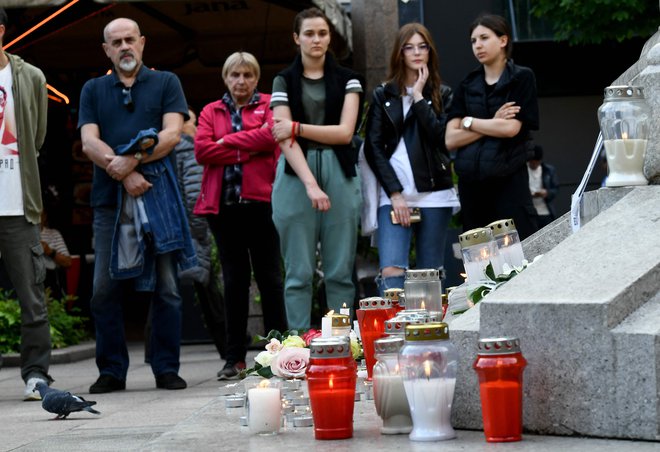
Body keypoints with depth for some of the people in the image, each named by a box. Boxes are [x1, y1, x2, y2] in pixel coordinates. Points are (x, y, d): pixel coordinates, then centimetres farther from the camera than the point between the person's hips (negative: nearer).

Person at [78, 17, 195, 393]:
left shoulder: (166, 83, 12)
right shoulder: (93, 90, 16)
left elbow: (172, 134, -2)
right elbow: (89, 142, 4)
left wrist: (132, 160, -14)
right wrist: (124, 174, -11)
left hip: (158, 194, -2)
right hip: (110, 198, 2)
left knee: (166, 287, -2)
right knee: (105, 289, -1)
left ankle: (167, 369, 4)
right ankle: (111, 372, 6)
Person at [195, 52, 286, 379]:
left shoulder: (269, 105, 9)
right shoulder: (211, 112, 15)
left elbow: (271, 135, -11)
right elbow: (201, 150, 0)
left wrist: (227, 141, -3)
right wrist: (246, 152, -7)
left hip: (261, 201, -2)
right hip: (223, 204, 2)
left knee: (269, 277, 1)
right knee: (234, 280, 4)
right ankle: (235, 358, 6)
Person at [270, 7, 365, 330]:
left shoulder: (347, 80, 11)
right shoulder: (284, 81, 8)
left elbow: (345, 132, -1)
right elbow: (285, 139, -4)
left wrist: (296, 127, -6)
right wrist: (311, 185, -16)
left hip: (339, 175, 1)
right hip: (296, 176, -1)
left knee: (340, 271, 0)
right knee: (299, 272, -4)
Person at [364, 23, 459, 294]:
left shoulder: (443, 95, 13)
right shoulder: (383, 96, 12)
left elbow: (441, 136, -5)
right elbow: (373, 148, 4)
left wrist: (418, 96, -1)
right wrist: (395, 194, -6)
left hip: (433, 194, 1)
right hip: (393, 194, 0)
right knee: (391, 273, -18)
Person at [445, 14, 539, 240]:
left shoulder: (522, 78, 2)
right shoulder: (467, 85, 13)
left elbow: (511, 128, -11)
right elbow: (450, 139, 4)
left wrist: (468, 122, 1)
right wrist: (493, 123, -5)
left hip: (509, 182, -4)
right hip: (470, 184, 4)